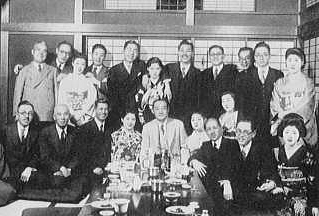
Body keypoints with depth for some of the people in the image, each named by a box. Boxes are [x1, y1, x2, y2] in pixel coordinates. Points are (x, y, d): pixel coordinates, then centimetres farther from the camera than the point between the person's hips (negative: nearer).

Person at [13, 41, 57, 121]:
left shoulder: (52, 70, 8)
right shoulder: (25, 70, 6)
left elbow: (56, 92, 6)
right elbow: (17, 93, 5)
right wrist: (16, 114, -1)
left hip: (47, 114, 1)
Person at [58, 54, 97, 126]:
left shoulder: (88, 82, 6)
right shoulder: (65, 81, 8)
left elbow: (90, 101, 1)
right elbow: (61, 100, 5)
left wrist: (80, 114, -9)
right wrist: (71, 113, -7)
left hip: (83, 115, 0)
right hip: (67, 114, 0)